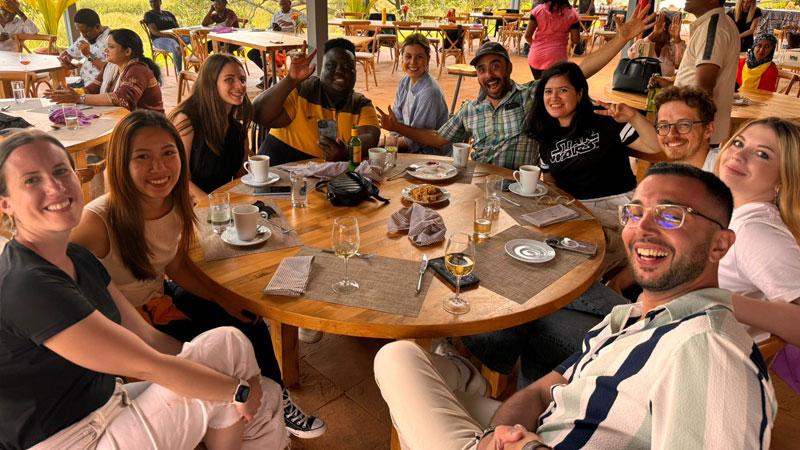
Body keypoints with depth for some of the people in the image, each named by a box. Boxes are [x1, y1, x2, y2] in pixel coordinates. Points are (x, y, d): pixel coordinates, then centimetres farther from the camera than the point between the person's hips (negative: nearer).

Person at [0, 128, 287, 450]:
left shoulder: (78, 259, 4)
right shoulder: (27, 287, -25)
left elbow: (146, 336, 4)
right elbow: (146, 365, -22)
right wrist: (240, 389, -11)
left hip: (111, 403, 8)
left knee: (265, 394, 1)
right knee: (229, 342, -11)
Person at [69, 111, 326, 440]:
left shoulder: (177, 204, -12)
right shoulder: (98, 222, -32)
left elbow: (177, 265, 1)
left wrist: (229, 299, -9)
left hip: (162, 296, 6)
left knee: (252, 329, 0)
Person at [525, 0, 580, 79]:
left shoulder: (538, 9, -2)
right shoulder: (571, 13, -4)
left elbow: (527, 35, -1)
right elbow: (575, 40, -1)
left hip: (536, 57, 2)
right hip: (557, 59, -1)